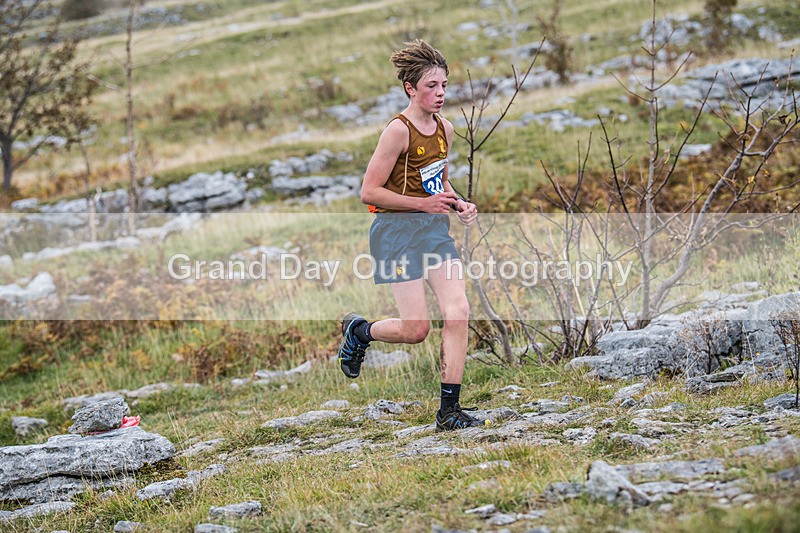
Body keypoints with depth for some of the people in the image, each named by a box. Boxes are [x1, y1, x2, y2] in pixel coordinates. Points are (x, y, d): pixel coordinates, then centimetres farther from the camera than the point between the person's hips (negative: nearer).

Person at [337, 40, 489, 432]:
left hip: (434, 228, 7)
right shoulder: (398, 131, -15)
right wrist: (424, 203, -19)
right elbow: (369, 192, -15)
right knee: (416, 329, -9)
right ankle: (358, 331, 24)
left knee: (458, 311, -9)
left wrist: (459, 204, 4)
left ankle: (449, 410, -4)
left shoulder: (445, 130, 8)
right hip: (397, 230, -7)